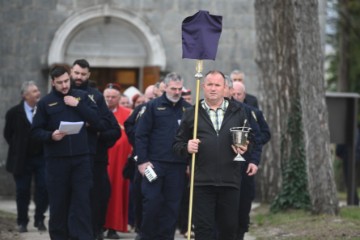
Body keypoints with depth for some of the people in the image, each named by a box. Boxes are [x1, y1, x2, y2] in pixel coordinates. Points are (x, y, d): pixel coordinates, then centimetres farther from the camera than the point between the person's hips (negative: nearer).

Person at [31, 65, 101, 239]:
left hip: (81, 158, 1)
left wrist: (78, 105, -8)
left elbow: (97, 120, 1)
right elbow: (36, 131, 3)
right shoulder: (45, 102, 5)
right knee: (58, 201, 3)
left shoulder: (82, 97, 10)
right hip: (56, 159, -1)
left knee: (82, 200, -4)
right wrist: (51, 135, -16)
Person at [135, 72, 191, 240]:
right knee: (152, 201, -4)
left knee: (172, 204, 4)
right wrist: (142, 161, -8)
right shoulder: (154, 106, 2)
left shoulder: (187, 109, 9)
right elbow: (141, 135, -1)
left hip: (178, 165, 2)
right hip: (155, 162, -2)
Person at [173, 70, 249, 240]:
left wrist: (245, 148, -4)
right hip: (202, 181, -1)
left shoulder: (237, 112, 11)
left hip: (230, 181, 1)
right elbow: (178, 143, 9)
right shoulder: (192, 114, 8)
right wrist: (186, 148, -13)